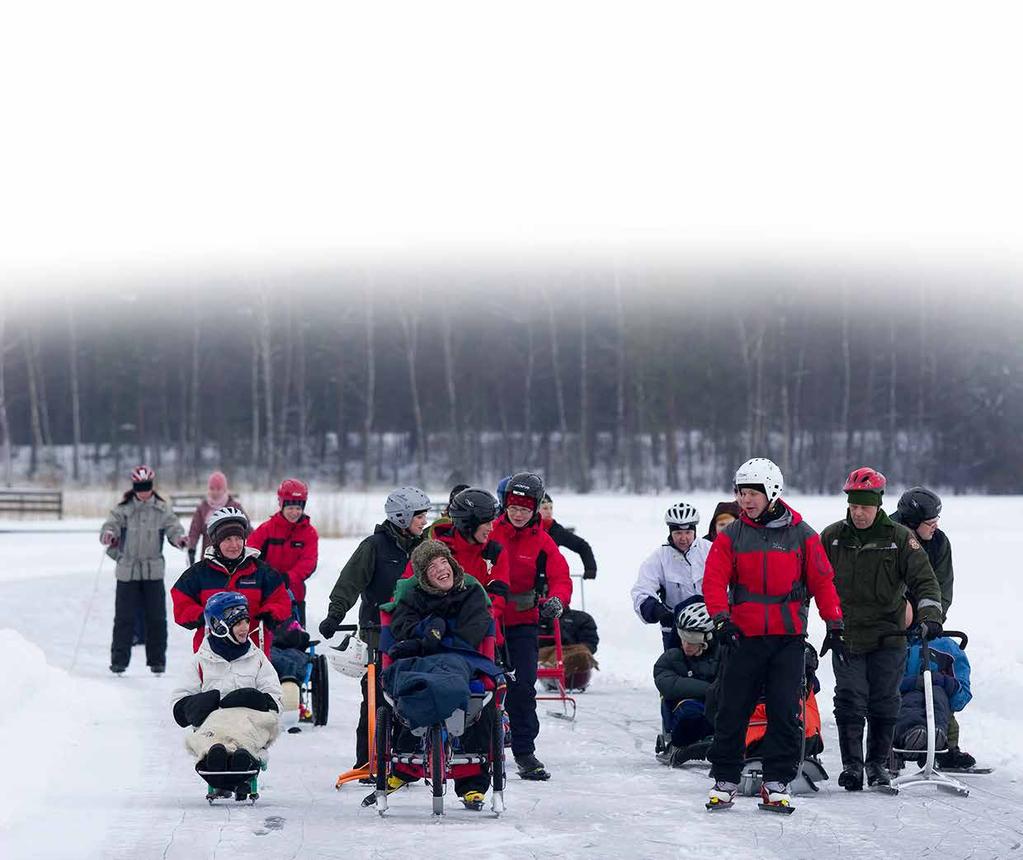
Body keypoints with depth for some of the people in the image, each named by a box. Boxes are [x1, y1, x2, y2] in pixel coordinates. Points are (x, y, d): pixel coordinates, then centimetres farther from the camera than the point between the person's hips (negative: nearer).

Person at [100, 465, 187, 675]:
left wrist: (179, 538, -28)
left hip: (154, 570, 1)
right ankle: (119, 660, 8)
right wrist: (108, 534, -33)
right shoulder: (123, 509, 1)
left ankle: (157, 661, 13)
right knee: (124, 618, 0)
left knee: (157, 618, 2)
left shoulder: (162, 509, 4)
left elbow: (173, 527, -5)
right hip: (127, 570, -1)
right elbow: (111, 524, -9)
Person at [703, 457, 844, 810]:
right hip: (745, 635, 1)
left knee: (785, 711, -2)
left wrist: (834, 623, 2)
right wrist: (721, 618, -16)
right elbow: (715, 580, 0)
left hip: (789, 638, -1)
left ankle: (776, 782, 4)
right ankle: (725, 779, 11)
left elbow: (822, 580, 6)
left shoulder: (801, 535, 3)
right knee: (733, 710, 1)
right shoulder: (731, 535, 5)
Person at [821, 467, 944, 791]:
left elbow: (923, 579, -6)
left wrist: (930, 615, -21)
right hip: (846, 636, 0)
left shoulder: (900, 538, -2)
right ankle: (851, 764, 5)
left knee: (884, 704, 5)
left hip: (888, 636, 0)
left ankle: (878, 762, 19)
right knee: (850, 701, -5)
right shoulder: (832, 537, 3)